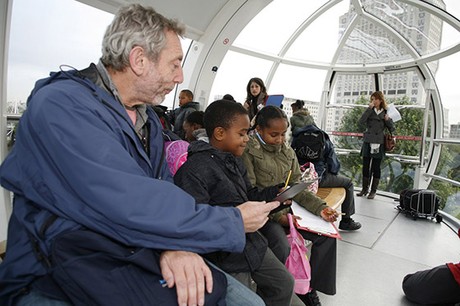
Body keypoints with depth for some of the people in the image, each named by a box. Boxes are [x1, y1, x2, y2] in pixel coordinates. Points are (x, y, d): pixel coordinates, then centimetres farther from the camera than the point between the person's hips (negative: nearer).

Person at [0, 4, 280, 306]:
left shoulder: (148, 118, 7)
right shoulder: (59, 105, -20)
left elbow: (164, 187, 3)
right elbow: (133, 207, -29)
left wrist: (177, 241, -19)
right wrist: (236, 222, -19)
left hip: (136, 257, 6)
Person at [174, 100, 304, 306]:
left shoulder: (235, 162, 7)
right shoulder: (194, 170, -24)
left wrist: (275, 192, 2)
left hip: (251, 242, 9)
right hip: (224, 254, -8)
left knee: (285, 283, 19)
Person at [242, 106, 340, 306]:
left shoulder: (288, 152, 11)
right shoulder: (249, 151, -10)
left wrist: (320, 207, -7)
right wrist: (277, 214, -23)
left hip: (287, 206, 7)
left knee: (327, 234, -5)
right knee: (282, 248, -29)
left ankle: (310, 286, 11)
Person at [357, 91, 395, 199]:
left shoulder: (385, 113, 4)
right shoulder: (369, 111, 6)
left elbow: (392, 129, 4)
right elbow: (361, 122, -12)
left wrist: (388, 119, -12)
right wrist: (369, 108, -14)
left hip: (379, 144, -1)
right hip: (367, 143, 2)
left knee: (376, 168, 4)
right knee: (365, 167, 7)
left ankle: (373, 191, 14)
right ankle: (364, 189, 20)